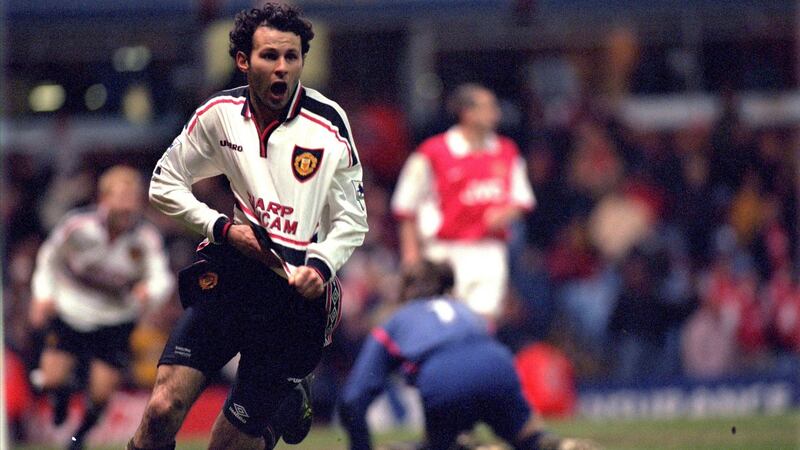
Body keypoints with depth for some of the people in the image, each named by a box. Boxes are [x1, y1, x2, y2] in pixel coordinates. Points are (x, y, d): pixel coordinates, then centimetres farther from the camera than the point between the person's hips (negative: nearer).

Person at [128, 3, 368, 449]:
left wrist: (321, 267, -15)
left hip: (298, 291, -2)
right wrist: (221, 228, -3)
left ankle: (289, 402, 31)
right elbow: (165, 184, 14)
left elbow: (352, 219, 4)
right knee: (162, 411, -17)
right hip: (233, 272, 2)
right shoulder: (220, 114, 4)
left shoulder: (329, 124, -3)